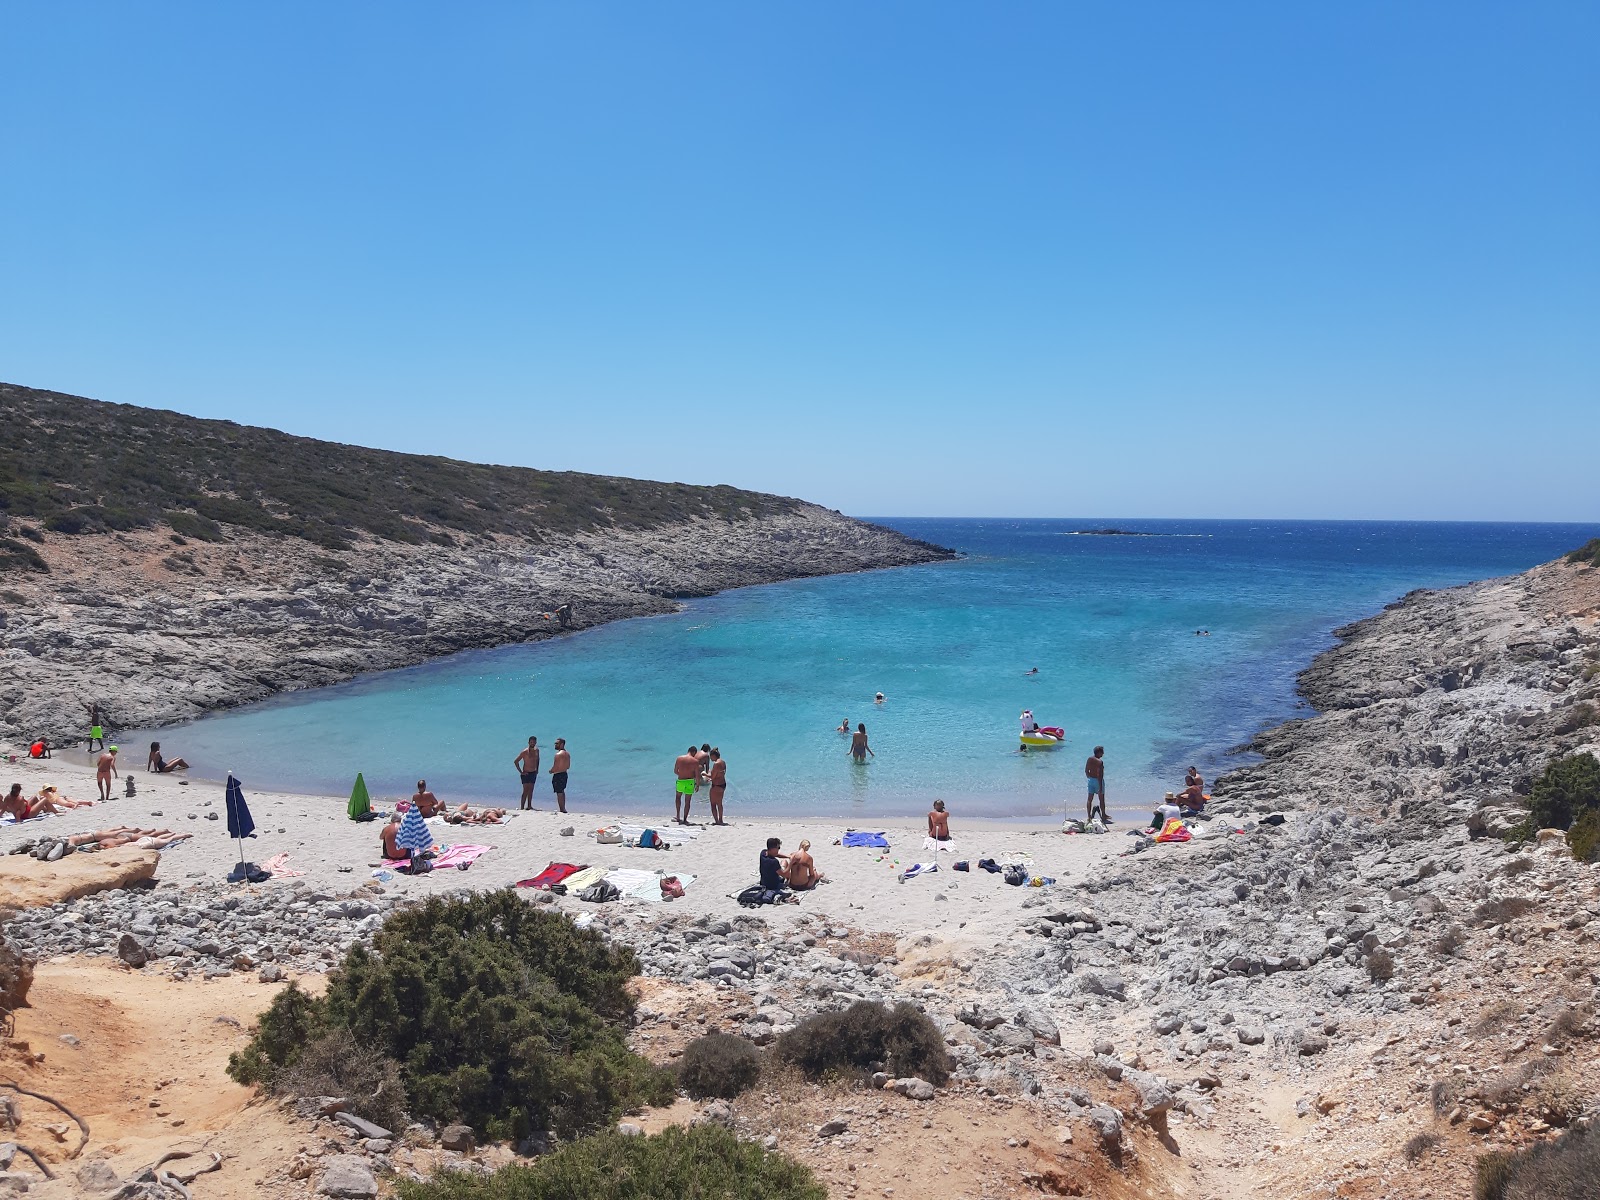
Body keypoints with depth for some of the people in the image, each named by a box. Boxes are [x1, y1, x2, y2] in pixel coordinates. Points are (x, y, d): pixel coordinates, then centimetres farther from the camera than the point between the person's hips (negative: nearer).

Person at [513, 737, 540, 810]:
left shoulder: (536, 750, 5)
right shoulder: (525, 752, -13)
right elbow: (515, 761, -13)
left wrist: (537, 769, 14)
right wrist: (521, 771, -14)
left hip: (533, 773, 6)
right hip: (526, 773, -6)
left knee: (531, 790, 11)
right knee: (525, 790, -10)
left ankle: (529, 806, 18)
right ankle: (522, 807, -9)